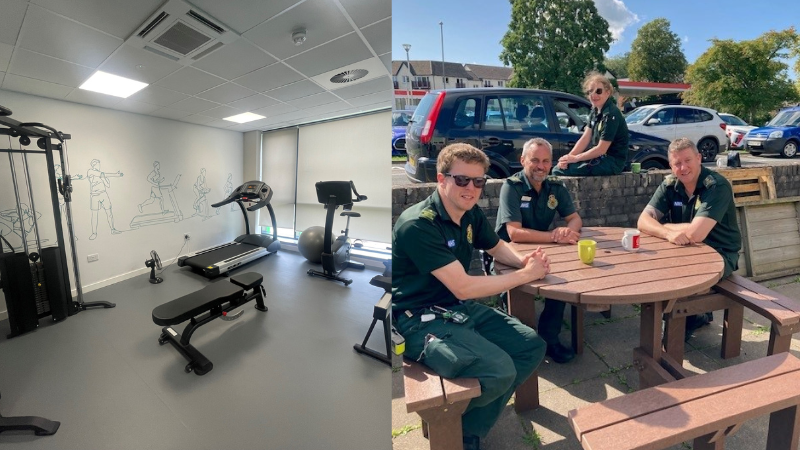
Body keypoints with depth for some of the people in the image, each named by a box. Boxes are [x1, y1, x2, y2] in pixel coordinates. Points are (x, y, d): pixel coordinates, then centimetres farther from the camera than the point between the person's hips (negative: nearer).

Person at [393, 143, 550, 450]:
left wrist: (523, 260, -3)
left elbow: (496, 247, 20)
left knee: (532, 347, 3)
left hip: (462, 308, 9)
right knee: (500, 370, -22)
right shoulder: (418, 225, -24)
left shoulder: (471, 213, 2)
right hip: (421, 320, -8)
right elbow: (463, 288, -26)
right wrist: (526, 274, -15)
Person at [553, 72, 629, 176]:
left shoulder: (611, 114, -18)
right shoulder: (595, 111, 9)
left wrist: (575, 158, -16)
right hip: (600, 157, 9)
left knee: (558, 171, -21)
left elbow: (601, 149, -19)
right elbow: (585, 138, 4)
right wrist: (569, 156, -9)